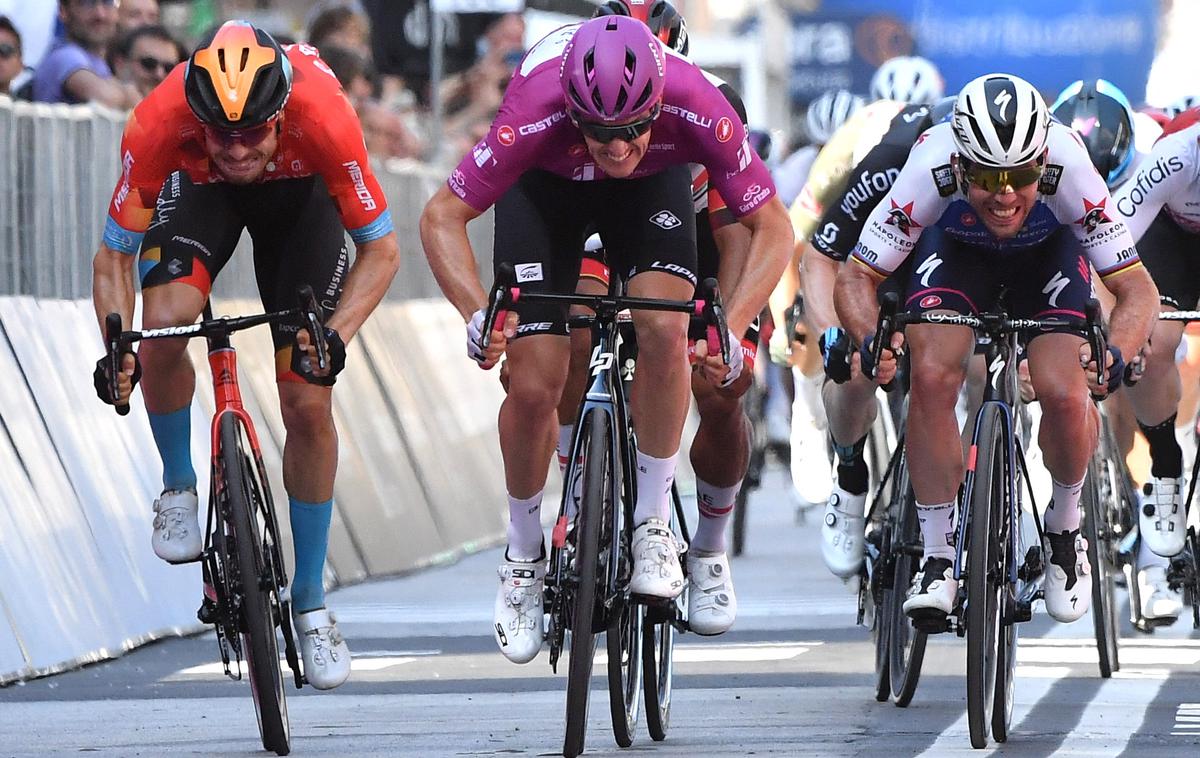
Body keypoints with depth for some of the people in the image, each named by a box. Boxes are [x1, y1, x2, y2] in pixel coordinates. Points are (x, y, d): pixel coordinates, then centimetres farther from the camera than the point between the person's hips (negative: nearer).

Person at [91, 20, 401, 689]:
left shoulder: (323, 118, -40)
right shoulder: (157, 126, -38)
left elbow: (382, 249, -26)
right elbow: (114, 255, -23)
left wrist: (336, 336, -40)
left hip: (298, 191, 0)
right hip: (198, 190, 0)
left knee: (308, 404, -7)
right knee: (164, 326, -29)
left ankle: (311, 601, 9)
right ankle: (179, 485, -1)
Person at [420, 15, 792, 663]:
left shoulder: (695, 107, -38)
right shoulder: (536, 113, -40)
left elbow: (772, 227, -26)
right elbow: (442, 217, -28)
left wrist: (731, 330, -40)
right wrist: (477, 314, -44)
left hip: (654, 185, 1)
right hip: (545, 186, 0)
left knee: (665, 329, -27)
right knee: (533, 386, -11)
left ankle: (651, 525, -11)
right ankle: (523, 556, 13)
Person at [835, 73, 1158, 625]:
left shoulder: (1069, 173, -39)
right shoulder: (930, 173, -38)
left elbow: (1137, 288, -33)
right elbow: (857, 276, -28)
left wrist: (1115, 356, -53)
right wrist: (869, 341, -49)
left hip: (1049, 251, 0)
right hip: (955, 247, 0)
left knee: (1066, 395, -22)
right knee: (931, 377, -24)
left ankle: (1065, 530, 7)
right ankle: (937, 557, -9)